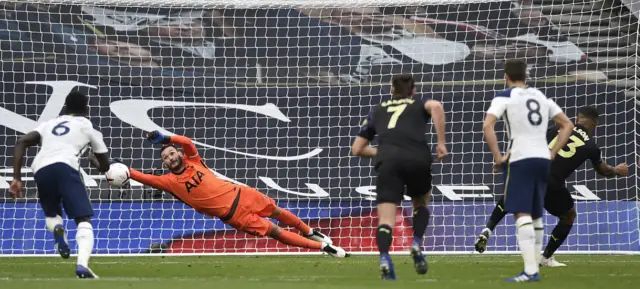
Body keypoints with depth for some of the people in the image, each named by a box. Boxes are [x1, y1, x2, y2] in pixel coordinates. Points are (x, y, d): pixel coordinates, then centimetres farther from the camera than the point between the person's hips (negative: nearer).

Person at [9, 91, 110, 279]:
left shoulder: (50, 124, 32)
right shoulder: (88, 127, 25)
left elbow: (21, 143, 15)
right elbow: (104, 166, 31)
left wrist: (17, 178, 12)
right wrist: (95, 160, 55)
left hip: (41, 170, 3)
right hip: (64, 167, -3)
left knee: (51, 214, 28)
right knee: (84, 220, -4)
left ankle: (57, 228, -11)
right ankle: (82, 264, -31)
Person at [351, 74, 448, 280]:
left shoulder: (377, 112, 31)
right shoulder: (420, 105, 25)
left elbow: (357, 149, 29)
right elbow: (436, 106, -2)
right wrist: (441, 143, 0)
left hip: (388, 161, 0)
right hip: (417, 159, 0)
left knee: (386, 219, -5)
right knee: (421, 203, 28)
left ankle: (384, 258, -31)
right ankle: (417, 244, 6)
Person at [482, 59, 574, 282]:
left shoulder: (505, 97, 0)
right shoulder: (541, 96, 17)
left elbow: (487, 126, -15)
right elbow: (567, 125, 19)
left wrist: (497, 156, -9)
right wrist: (553, 152, 17)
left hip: (520, 159, -6)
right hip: (542, 159, 6)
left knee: (522, 215, -11)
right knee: (536, 216, 16)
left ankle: (530, 271, -21)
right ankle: (534, 266, 17)